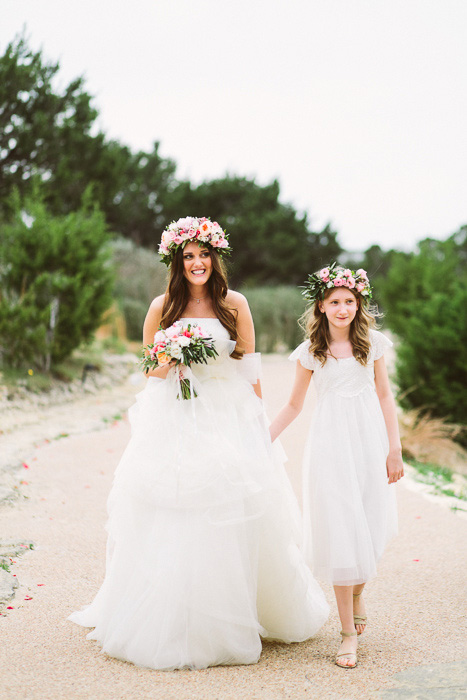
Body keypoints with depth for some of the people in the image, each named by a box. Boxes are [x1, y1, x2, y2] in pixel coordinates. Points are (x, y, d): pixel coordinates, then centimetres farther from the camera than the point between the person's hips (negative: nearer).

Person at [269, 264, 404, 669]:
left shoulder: (372, 342, 4)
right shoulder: (311, 352, 1)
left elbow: (385, 397, 7)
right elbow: (294, 406, 9)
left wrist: (395, 448, 3)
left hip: (369, 440, 1)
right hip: (331, 445, -1)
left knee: (368, 528, 4)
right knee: (340, 533, -3)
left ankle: (357, 598, 36)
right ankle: (349, 632, 6)